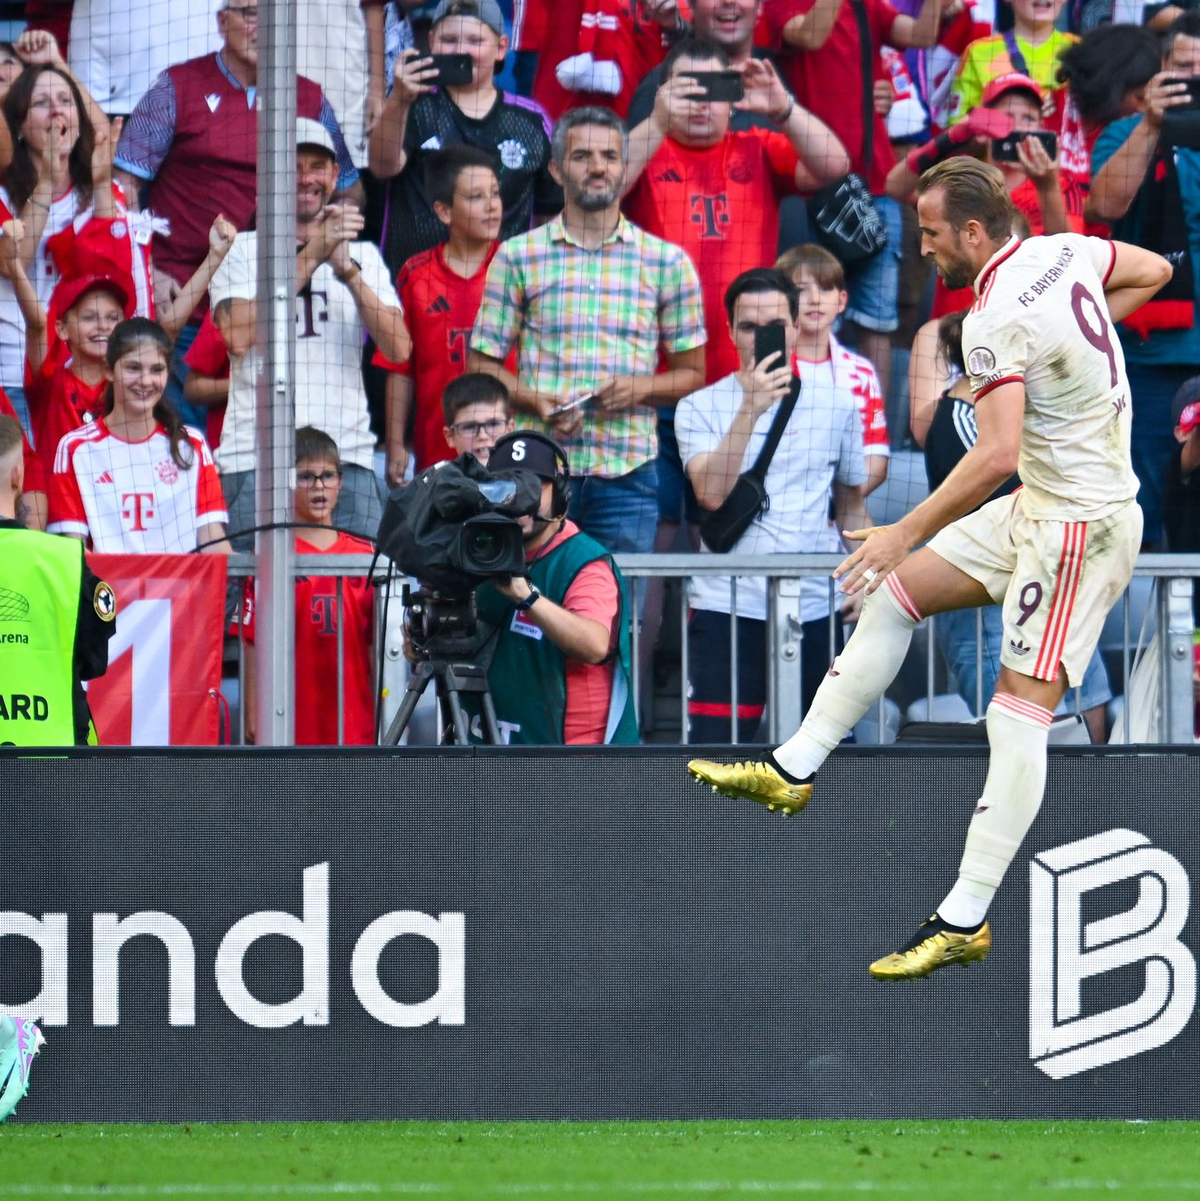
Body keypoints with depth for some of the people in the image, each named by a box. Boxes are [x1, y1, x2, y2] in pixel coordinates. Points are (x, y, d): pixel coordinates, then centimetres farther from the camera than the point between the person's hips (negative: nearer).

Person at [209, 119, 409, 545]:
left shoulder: (363, 254, 16)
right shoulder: (240, 250, 9)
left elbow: (399, 348, 2)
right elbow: (238, 337, -9)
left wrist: (346, 269, -10)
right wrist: (310, 257, -11)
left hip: (348, 457, 2)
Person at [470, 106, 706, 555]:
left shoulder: (667, 262, 10)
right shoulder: (518, 257, 8)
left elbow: (692, 372, 13)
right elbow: (482, 364, 9)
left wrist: (641, 387, -7)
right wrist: (535, 401, -10)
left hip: (628, 472, 1)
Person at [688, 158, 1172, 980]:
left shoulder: (997, 320, -24)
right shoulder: (1063, 251, 2)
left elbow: (998, 455, -32)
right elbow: (1155, 270, 21)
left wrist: (908, 532, -24)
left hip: (1079, 525, -11)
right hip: (1042, 508, 11)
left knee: (1020, 710, -11)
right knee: (897, 594, 12)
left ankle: (966, 919, -13)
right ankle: (793, 770, 16)